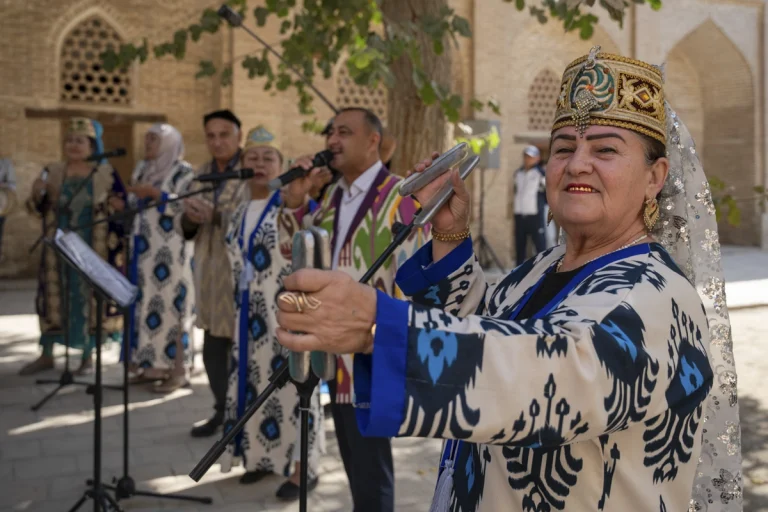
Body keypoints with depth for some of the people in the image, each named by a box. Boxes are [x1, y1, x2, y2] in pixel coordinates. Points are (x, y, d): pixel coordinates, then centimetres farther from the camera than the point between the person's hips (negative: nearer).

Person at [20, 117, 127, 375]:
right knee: (54, 296, 8)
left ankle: (87, 357, 15)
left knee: (91, 297, 3)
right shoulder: (52, 172, 4)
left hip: (93, 250, -2)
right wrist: (37, 194, -17)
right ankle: (46, 355, 21)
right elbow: (37, 210, 4)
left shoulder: (107, 174, -3)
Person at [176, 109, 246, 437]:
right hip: (210, 272, 6)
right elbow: (183, 228, 13)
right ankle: (223, 410, 28)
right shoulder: (201, 175, 13)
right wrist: (189, 216, -8)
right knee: (213, 347, 11)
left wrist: (216, 216, -24)